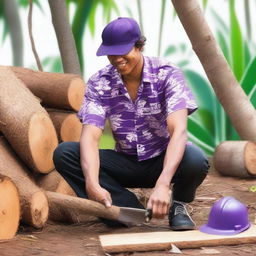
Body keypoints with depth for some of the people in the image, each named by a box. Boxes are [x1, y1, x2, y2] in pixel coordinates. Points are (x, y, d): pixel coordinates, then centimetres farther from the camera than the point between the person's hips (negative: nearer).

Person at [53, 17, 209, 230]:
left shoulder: (167, 75, -18)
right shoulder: (99, 83, -11)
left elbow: (179, 130, -31)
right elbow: (90, 136, -22)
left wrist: (162, 184, -47)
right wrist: (92, 184, -42)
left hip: (163, 161, -2)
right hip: (126, 163, 2)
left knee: (195, 160, -37)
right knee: (63, 153, -20)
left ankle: (178, 205, -2)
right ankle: (130, 208, -17)